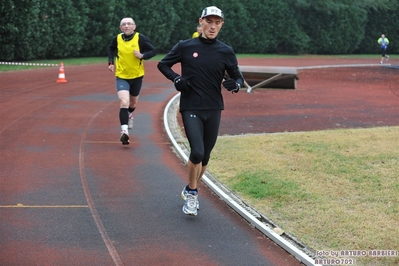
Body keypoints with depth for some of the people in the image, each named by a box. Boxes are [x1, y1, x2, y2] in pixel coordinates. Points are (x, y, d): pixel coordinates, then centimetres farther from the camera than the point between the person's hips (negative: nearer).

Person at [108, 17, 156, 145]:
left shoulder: (140, 38, -13)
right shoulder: (117, 39, -6)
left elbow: (153, 51, -8)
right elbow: (111, 49, 16)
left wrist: (142, 56, -25)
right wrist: (111, 62, 4)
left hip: (137, 76, 1)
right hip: (121, 76, -1)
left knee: (133, 103, 21)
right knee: (124, 102, -22)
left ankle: (129, 115, 56)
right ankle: (124, 130, -24)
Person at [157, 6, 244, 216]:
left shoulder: (226, 52, 4)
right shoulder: (185, 47, -1)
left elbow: (237, 77, 12)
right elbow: (163, 64, 10)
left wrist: (235, 84, -12)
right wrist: (176, 79, -8)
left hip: (214, 110, 3)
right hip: (190, 108, -3)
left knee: (205, 156, 10)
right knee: (197, 152, -18)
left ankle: (190, 191, 33)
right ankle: (192, 193, 4)